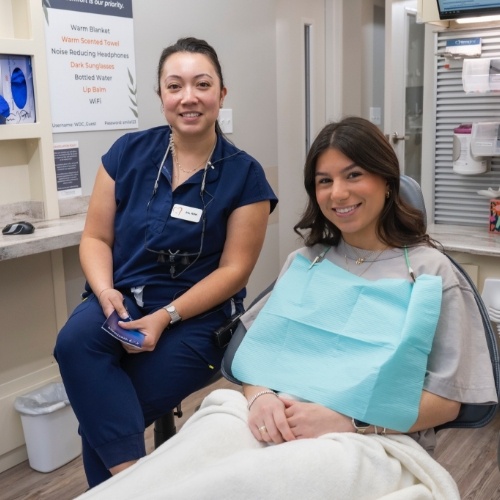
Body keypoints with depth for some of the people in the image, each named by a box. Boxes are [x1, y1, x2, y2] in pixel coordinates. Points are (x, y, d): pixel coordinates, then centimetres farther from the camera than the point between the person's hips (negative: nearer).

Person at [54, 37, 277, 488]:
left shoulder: (245, 175, -5)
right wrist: (105, 291, -16)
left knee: (101, 417, -18)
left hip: (196, 316, -3)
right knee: (74, 343, -29)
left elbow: (233, 269, -7)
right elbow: (96, 237, 5)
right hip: (121, 298, 3)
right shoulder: (128, 153, 2)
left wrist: (165, 317, -18)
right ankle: (131, 472, -22)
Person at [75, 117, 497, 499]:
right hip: (275, 426, 4)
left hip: (374, 443, -3)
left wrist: (344, 420, -13)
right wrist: (261, 397, -10)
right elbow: (259, 349, 15)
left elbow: (446, 401, 1)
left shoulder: (431, 273, 5)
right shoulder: (304, 262, 19)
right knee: (212, 430, -35)